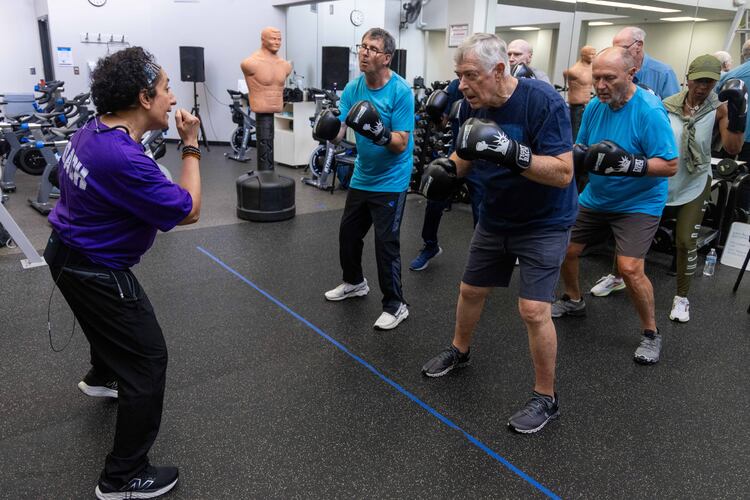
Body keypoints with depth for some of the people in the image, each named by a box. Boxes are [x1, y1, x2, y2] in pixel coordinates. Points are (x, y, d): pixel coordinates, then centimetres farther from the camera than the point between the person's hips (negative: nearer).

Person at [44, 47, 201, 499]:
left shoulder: (93, 131, -2)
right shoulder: (122, 159, -33)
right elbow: (189, 211, -24)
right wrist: (191, 146, -17)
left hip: (70, 253, 10)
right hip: (95, 271, -10)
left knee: (112, 323, 36)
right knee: (147, 360, -2)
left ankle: (102, 378, 66)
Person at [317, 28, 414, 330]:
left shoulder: (401, 91, -18)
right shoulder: (353, 88, -1)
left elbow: (401, 144, -20)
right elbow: (339, 131, -6)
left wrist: (378, 132, -37)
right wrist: (331, 130, -28)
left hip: (390, 181, -6)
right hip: (361, 176, 7)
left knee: (386, 242, -6)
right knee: (348, 233, 17)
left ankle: (395, 305, 9)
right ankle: (354, 283, 41)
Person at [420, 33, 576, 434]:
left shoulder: (542, 101, -24)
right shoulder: (473, 106, -6)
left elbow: (563, 173, -28)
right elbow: (466, 157, 6)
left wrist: (512, 153, -42)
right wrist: (447, 167, -17)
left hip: (544, 224, -6)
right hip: (495, 219, 6)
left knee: (533, 310, -12)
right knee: (470, 291, 17)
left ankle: (546, 398, 9)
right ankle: (459, 350, 45)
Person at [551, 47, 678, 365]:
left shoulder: (650, 111, -21)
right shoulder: (595, 106, -3)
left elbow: (670, 165, -21)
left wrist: (629, 163, -35)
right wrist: (579, 153, -17)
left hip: (639, 203, -6)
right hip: (595, 197, 7)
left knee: (630, 269, -19)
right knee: (565, 249, 11)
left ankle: (651, 333, 6)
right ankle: (573, 301, 40)